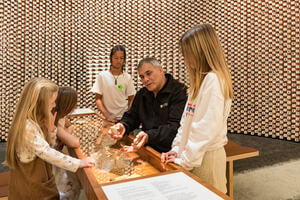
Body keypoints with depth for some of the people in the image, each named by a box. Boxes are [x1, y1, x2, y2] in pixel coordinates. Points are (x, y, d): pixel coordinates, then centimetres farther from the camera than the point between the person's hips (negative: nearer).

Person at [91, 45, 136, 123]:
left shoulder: (127, 77, 2)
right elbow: (98, 99, 0)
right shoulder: (102, 76, -1)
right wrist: (107, 115, -10)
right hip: (108, 118, -1)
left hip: (124, 117, 1)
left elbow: (131, 99, 6)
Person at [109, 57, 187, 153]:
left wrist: (149, 136, -36)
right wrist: (123, 126, -8)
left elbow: (175, 126, -21)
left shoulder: (179, 91, -11)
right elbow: (131, 116, 16)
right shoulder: (141, 94, 13)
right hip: (148, 148, 6)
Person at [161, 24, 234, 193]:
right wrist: (177, 149, 4)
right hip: (193, 154, 8)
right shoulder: (200, 80, 11)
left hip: (206, 156, -8)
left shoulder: (214, 80, -18)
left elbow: (207, 128, -23)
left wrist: (185, 160, -17)